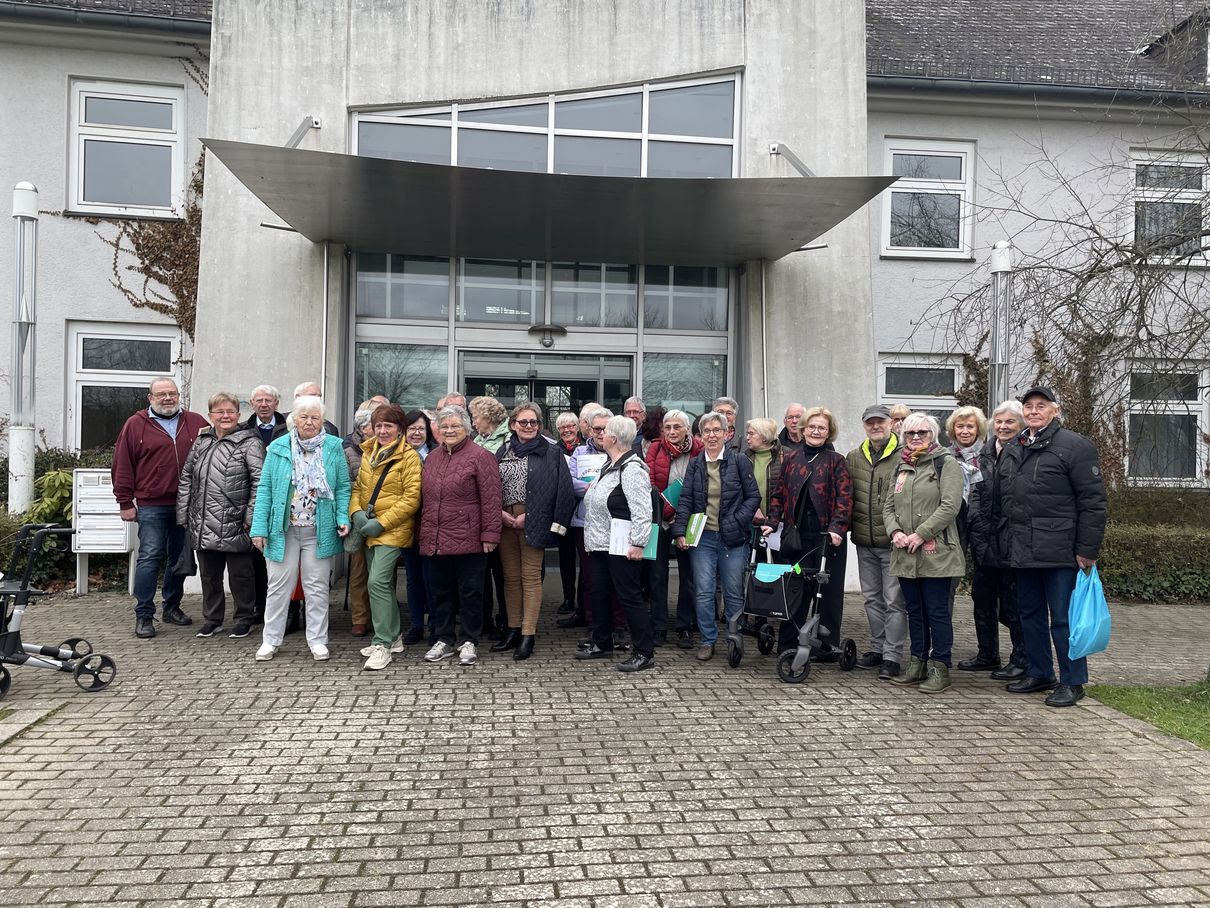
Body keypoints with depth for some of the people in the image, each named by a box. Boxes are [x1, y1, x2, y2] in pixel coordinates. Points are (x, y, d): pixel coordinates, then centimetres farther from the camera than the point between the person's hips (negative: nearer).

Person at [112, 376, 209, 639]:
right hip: (151, 505, -3)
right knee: (150, 557, -6)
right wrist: (125, 502, 0)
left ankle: (172, 607, 25)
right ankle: (143, 615, 1)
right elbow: (123, 466, 2)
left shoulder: (196, 423, 8)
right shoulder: (135, 425, 3)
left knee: (179, 557, 12)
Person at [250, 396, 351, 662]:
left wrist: (342, 518, -10)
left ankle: (317, 640, 18)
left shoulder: (333, 448, 1)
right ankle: (271, 640, 19)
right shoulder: (278, 448, 1)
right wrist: (259, 527, -5)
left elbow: (343, 487, 3)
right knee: (279, 585, 7)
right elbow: (265, 488, 0)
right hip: (283, 530, 0)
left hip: (319, 531, 0)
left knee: (317, 586, 8)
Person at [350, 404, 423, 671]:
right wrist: (356, 512, -4)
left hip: (393, 529, -7)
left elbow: (411, 498, -15)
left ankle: (382, 645, -9)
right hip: (370, 530, 8)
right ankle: (393, 636, 29)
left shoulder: (408, 456, -10)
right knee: (383, 583, 15)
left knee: (377, 581, -17)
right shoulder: (368, 453, 11)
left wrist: (381, 522, -17)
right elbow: (358, 487, 16)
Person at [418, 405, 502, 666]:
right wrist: (423, 532, 16)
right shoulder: (432, 458, 14)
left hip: (468, 541, -6)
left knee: (469, 592, 4)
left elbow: (490, 499, -11)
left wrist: (490, 534, -15)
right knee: (440, 591, 13)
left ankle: (469, 642, 16)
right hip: (435, 541, 6)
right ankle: (444, 640, 26)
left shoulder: (480, 457, -6)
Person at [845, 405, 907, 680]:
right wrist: (845, 528, 10)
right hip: (864, 543, 6)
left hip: (893, 542, -6)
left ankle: (892, 656, 5)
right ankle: (878, 647, 27)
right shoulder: (854, 458, 10)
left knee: (894, 600, -1)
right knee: (872, 598, 15)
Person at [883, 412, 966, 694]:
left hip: (936, 552, -6)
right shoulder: (902, 467, 17)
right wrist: (895, 532, -3)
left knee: (937, 611, -2)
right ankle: (918, 663, 23)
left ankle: (940, 668, 7)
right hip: (905, 554, 6)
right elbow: (889, 506, 16)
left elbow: (950, 506, -14)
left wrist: (921, 534, -16)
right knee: (914, 610, 14)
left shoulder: (946, 463, -3)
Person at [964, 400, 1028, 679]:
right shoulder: (986, 452, 12)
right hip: (986, 541, 8)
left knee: (1012, 604, 1)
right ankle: (987, 655, 30)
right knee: (982, 599, 16)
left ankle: (1021, 660, 15)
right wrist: (978, 525, 2)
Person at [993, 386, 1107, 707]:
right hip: (1022, 552, 7)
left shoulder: (1074, 446, -6)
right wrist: (1004, 542, 15)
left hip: (1059, 551, -7)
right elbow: (999, 503, 21)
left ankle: (1072, 682, 11)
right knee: (1030, 614, 15)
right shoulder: (1011, 452, 16)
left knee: (1064, 618, 0)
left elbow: (1093, 502, -10)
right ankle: (1039, 673, 27)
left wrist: (1087, 549, -13)